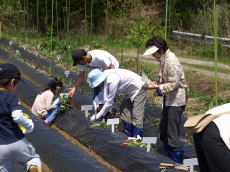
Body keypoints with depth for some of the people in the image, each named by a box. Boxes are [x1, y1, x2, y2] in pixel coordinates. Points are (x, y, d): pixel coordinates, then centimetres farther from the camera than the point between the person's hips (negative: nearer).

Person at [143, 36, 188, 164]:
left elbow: (173, 84, -25)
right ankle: (167, 153, 34)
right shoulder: (164, 59, 6)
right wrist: (156, 82, 2)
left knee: (172, 132, -7)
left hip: (176, 100, -10)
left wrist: (158, 87, -23)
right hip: (169, 98, 10)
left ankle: (176, 160, 0)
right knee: (163, 128, 20)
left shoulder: (171, 62, -24)